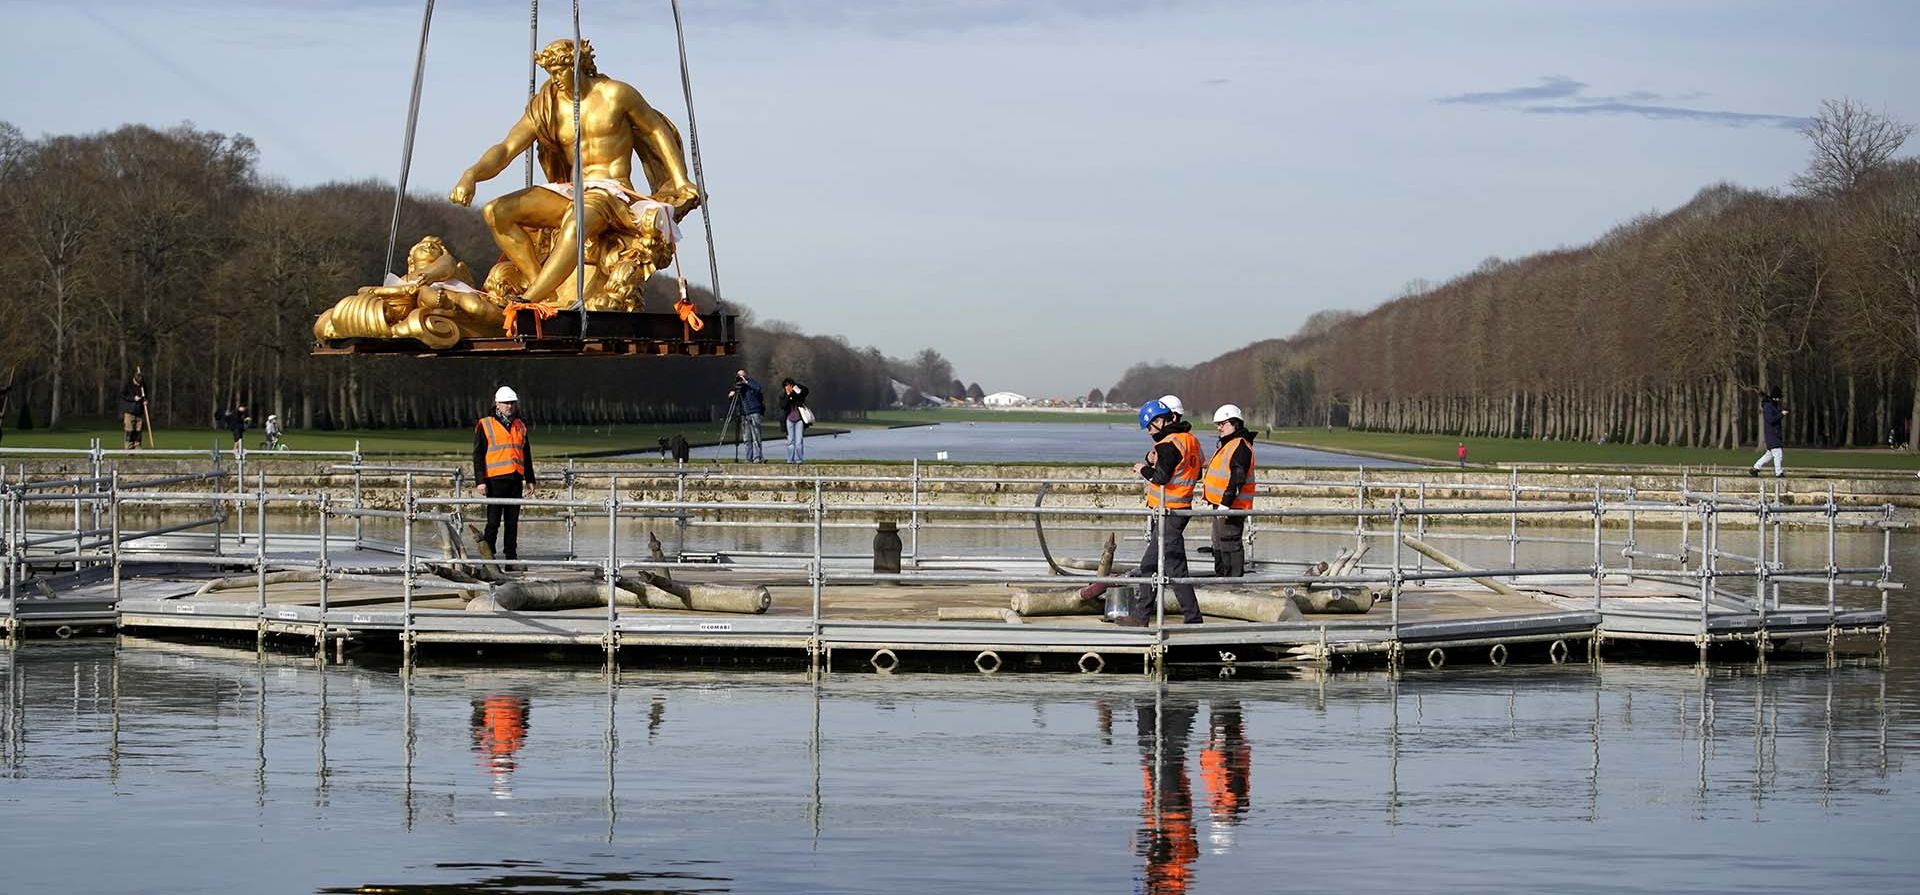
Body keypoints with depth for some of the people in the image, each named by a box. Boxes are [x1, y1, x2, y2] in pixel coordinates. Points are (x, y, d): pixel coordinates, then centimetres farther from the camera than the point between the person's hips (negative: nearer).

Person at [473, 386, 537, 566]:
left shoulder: (520, 426, 16)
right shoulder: (484, 425, 0)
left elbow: (526, 455, 22)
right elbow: (478, 455, -3)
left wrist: (530, 480, 18)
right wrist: (480, 481, -10)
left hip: (516, 480, 5)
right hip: (495, 480, -5)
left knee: (513, 521, 6)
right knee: (493, 521, -5)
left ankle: (511, 556, 10)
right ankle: (488, 556, 1)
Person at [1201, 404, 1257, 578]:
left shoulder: (1241, 446, -16)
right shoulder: (1227, 445, 18)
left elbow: (1237, 478, -24)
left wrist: (1226, 502, -27)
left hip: (1232, 505, -11)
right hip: (1220, 504, 11)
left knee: (1230, 543, -11)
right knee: (1219, 544, 19)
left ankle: (1235, 578, -9)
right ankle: (1221, 575, 28)